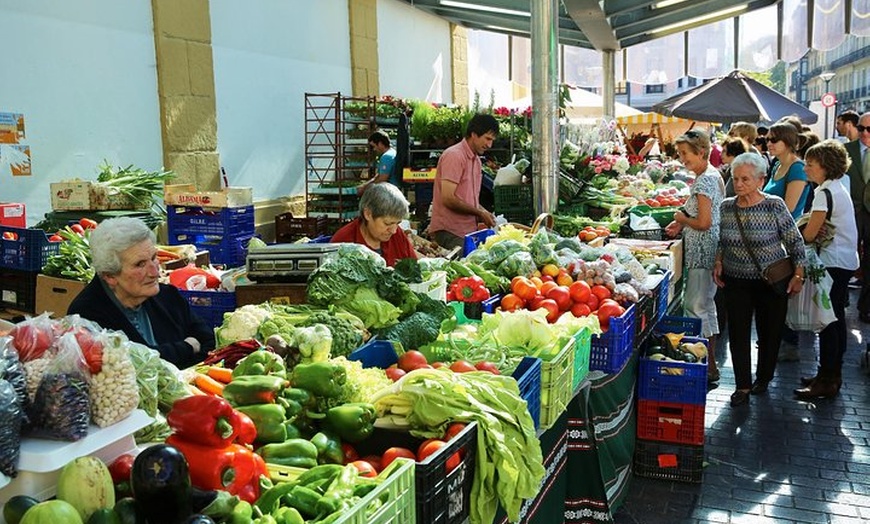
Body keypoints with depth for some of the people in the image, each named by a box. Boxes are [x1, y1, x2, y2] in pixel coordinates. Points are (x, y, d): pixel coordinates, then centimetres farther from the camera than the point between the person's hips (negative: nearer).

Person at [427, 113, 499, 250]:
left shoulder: (476, 159, 18)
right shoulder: (454, 155, -11)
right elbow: (448, 199, -19)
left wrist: (485, 213, 3)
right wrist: (480, 213, -11)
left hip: (469, 230, 8)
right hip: (450, 232, -8)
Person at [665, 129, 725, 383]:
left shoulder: (704, 180, -18)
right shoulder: (713, 175, 14)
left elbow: (704, 222, -23)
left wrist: (682, 218, -5)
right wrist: (682, 223, 10)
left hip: (702, 252, -11)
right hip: (709, 250, 11)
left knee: (696, 305, -5)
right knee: (705, 303, 17)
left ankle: (708, 366, 2)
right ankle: (710, 363, 27)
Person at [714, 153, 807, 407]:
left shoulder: (774, 206, -13)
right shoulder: (727, 206, -2)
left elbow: (795, 242, -7)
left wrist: (798, 276, -10)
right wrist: (718, 263, -1)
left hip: (771, 281, -2)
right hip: (735, 281, 3)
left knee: (769, 333, 10)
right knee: (738, 333, 1)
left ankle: (763, 378, 31)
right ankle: (742, 386, 12)